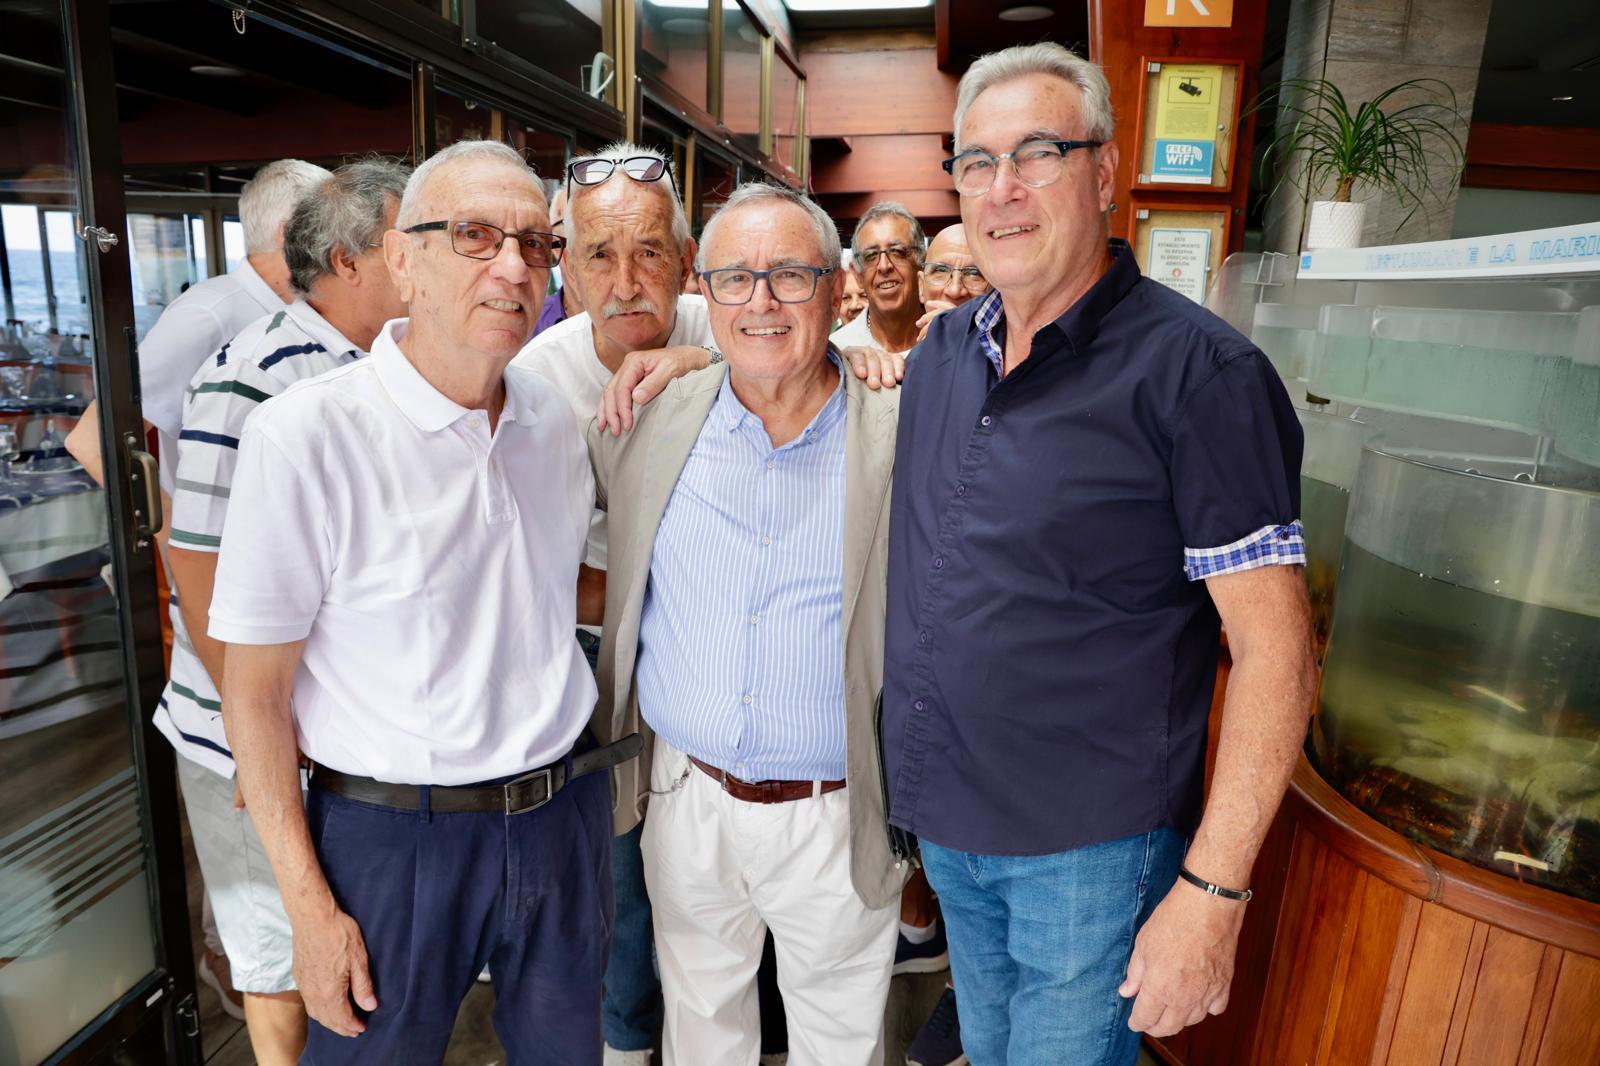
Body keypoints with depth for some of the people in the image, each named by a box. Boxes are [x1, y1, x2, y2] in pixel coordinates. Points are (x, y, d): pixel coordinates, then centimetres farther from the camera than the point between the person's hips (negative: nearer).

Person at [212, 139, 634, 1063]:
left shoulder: (555, 419, 1)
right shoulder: (306, 434, -16)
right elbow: (255, 690, -12)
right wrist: (309, 905, -10)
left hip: (565, 814, 5)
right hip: (395, 837, -4)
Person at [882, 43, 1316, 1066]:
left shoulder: (1198, 369, -17)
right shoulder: (943, 349, 2)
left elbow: (1274, 650, -16)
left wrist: (1212, 890, -18)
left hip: (1091, 850, -5)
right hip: (943, 824, 6)